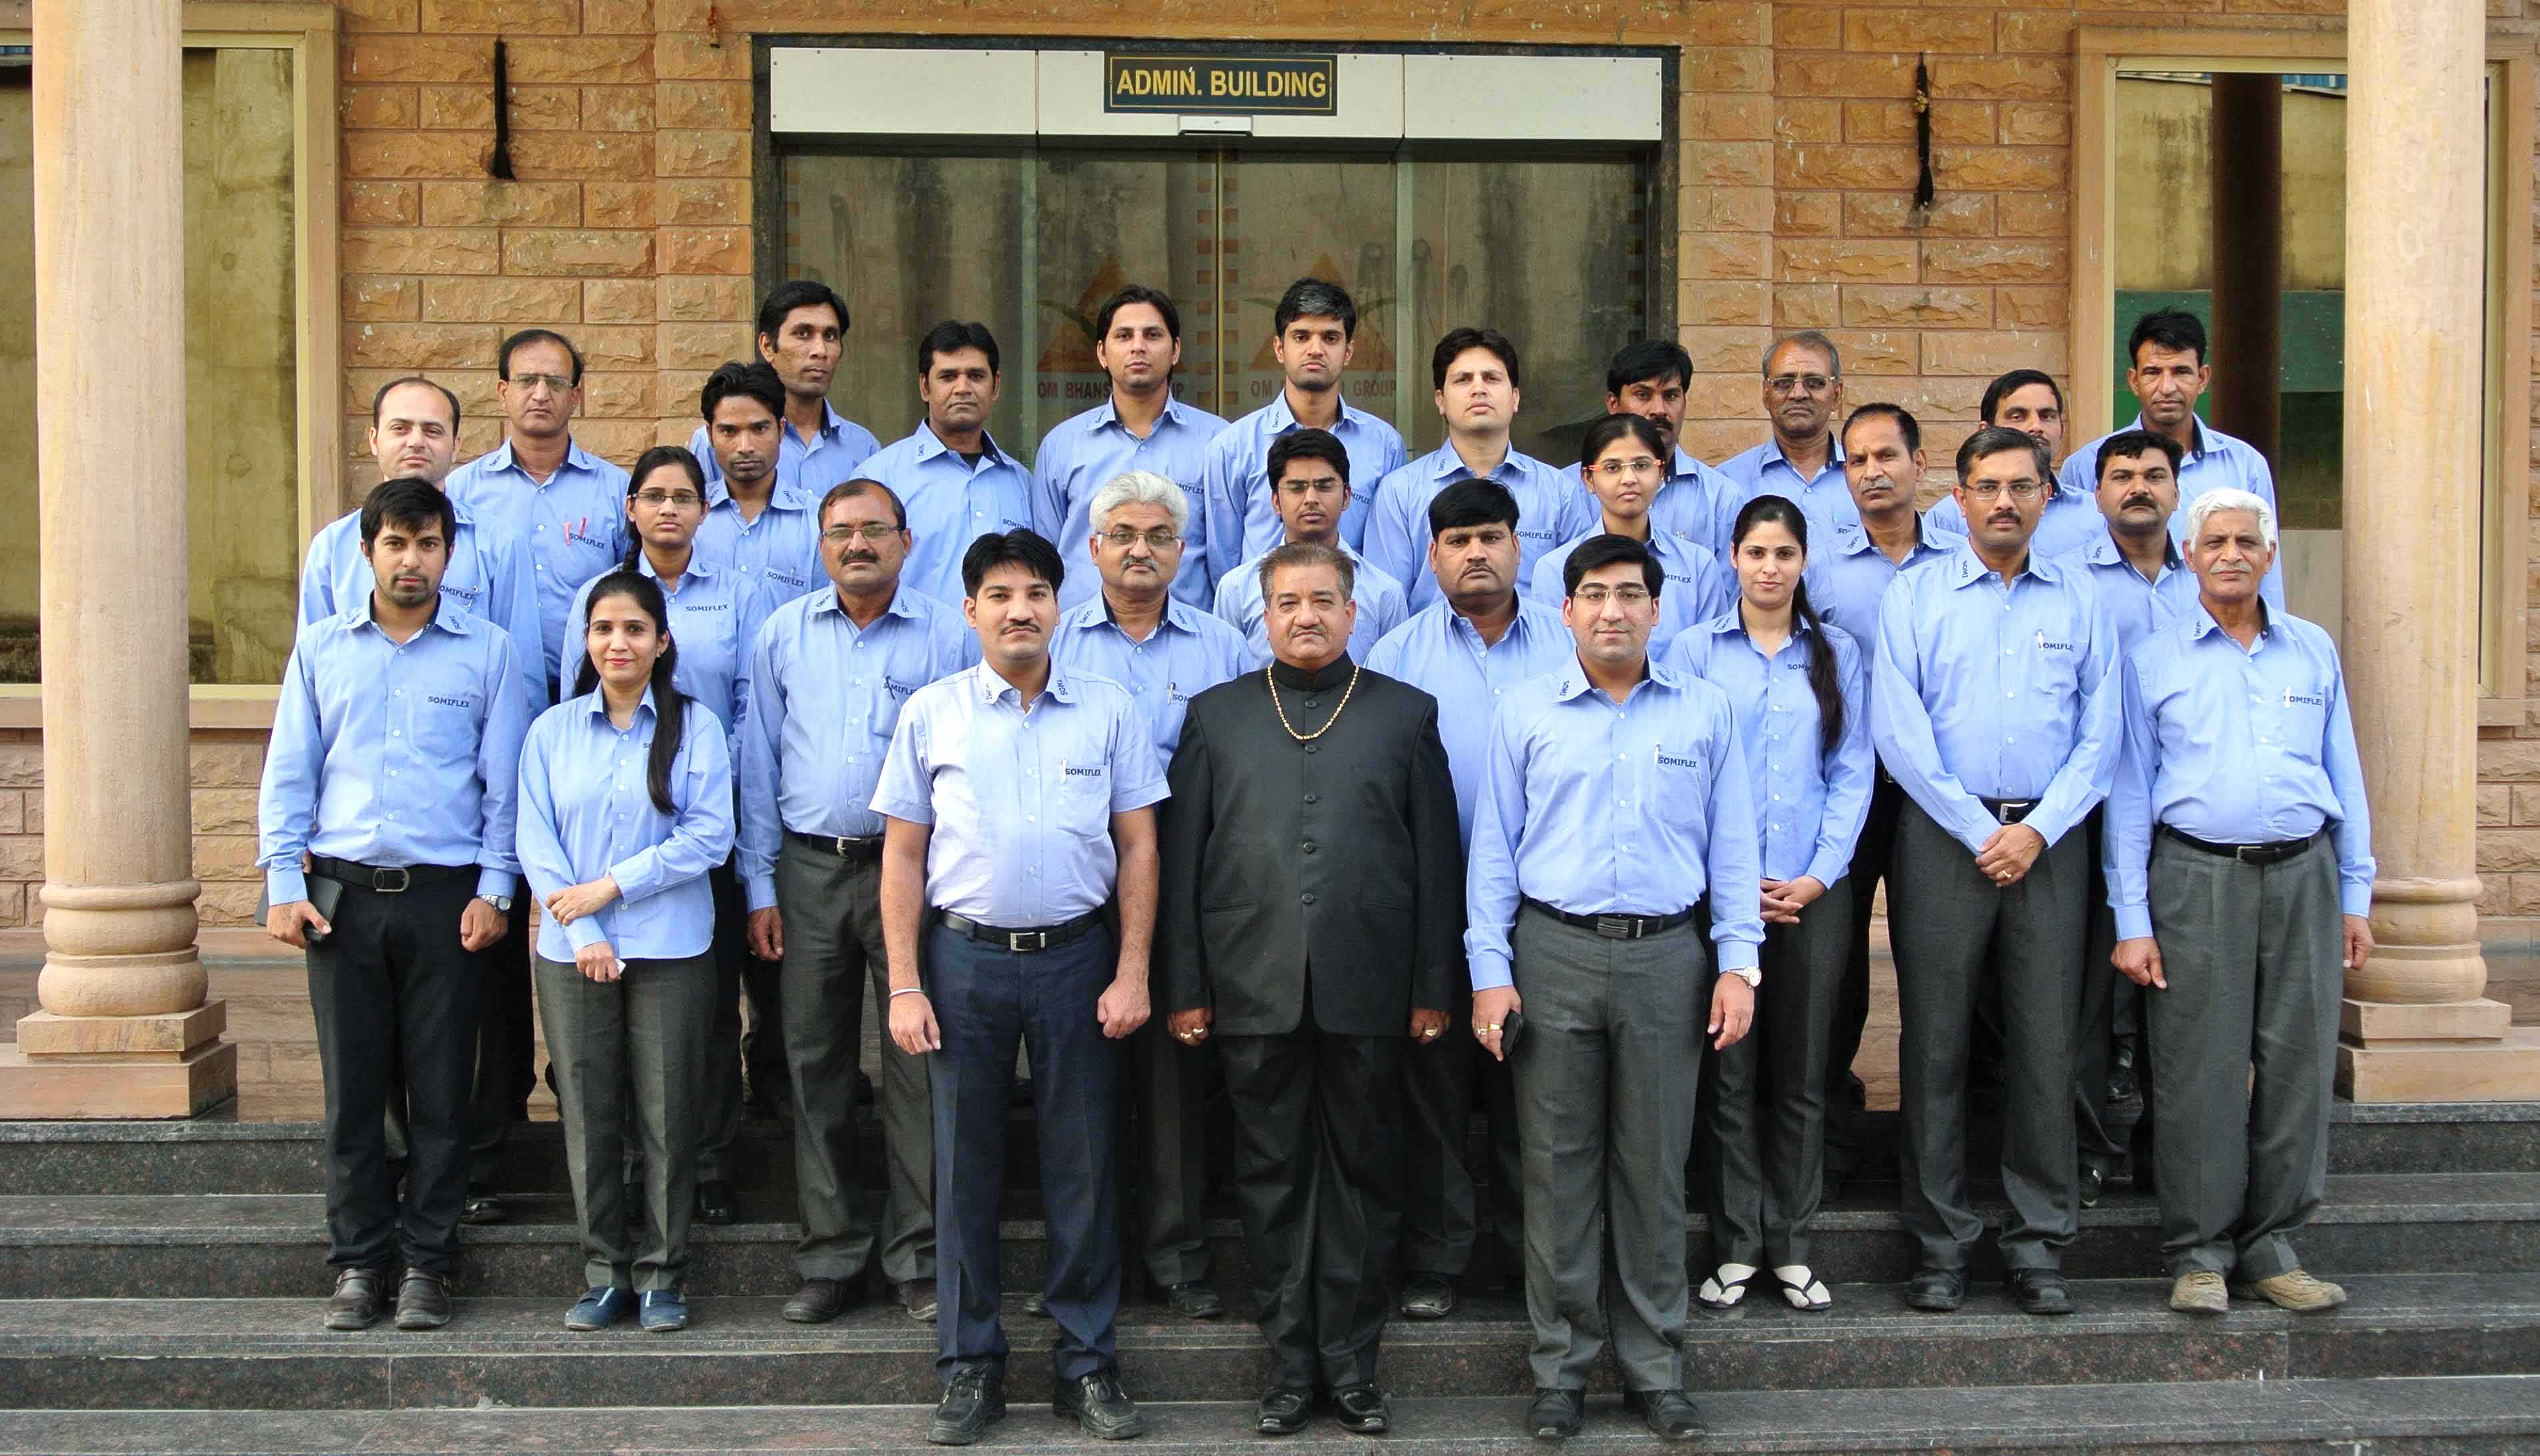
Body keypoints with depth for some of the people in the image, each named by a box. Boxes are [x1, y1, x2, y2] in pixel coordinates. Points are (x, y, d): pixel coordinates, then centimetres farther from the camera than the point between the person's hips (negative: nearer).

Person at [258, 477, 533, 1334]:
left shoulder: (487, 652, 5)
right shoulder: (321, 649, 10)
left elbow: (505, 782, 4)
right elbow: (288, 773, 10)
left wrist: (494, 889, -3)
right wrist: (283, 884, 1)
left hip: (445, 895, -1)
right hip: (343, 893, 2)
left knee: (440, 1092, 2)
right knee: (353, 1089, 4)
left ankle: (427, 1264, 12)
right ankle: (358, 1262, 15)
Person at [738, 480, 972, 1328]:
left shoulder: (947, 637, 2)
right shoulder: (783, 635, 9)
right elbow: (759, 765, 11)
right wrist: (760, 885, 5)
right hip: (810, 869, 2)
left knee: (919, 1065, -1)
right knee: (814, 1065, 7)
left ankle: (919, 1257, 10)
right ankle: (831, 1255, 18)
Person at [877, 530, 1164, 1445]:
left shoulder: (1109, 710, 3)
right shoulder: (931, 713, 3)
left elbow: (1138, 847, 4)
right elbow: (902, 856, 4)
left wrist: (1131, 973, -3)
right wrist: (904, 986, -2)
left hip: (1075, 956, 0)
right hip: (964, 958, 0)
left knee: (1082, 1165, 6)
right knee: (966, 1168, 7)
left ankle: (1087, 1365, 18)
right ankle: (970, 1367, 19)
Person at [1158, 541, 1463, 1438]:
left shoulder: (1407, 714, 7)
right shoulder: (1216, 715, 9)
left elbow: (1436, 857, 4)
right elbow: (1183, 856, 6)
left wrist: (1434, 987, -1)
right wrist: (1185, 989, 0)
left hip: (1367, 991, -1)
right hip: (1255, 991, 1)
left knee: (1363, 1176, 7)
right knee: (1272, 1178, 7)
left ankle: (1351, 1364, 18)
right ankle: (1291, 1363, 18)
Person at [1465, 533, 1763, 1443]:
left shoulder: (1705, 713, 8)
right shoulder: (1525, 714, 6)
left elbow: (1731, 848, 9)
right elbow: (1493, 851, 6)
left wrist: (1739, 963, 0)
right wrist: (1490, 971, -2)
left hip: (1667, 958, 1)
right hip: (1554, 954, 0)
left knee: (1655, 1166, 6)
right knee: (1558, 1165, 4)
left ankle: (1653, 1364, 17)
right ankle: (1561, 1363, 15)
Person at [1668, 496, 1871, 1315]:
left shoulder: (1836, 654, 9)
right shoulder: (1694, 652, 4)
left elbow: (1852, 772, 5)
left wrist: (1821, 874, -6)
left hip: (1813, 892, 2)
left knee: (1802, 1072, 5)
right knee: (1728, 1070, 1)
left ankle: (1791, 1245, 15)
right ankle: (1736, 1245, 10)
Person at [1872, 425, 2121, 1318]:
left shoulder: (2080, 601, 10)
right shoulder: (1914, 596, 5)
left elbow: (2099, 734, 5)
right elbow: (1897, 729, -3)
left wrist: (2037, 831, -8)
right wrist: (1979, 830, -9)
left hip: (2049, 839, 1)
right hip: (1942, 834, -1)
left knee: (2046, 1042, 2)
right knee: (1935, 1040, 1)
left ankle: (2039, 1245, 11)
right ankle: (1939, 1244, 9)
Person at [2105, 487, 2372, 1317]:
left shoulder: (2314, 651, 13)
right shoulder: (2151, 661, 6)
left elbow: (2345, 776, 15)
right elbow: (2129, 795, 4)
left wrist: (2356, 897, 9)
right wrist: (2132, 922, -2)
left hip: (2302, 874, 2)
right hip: (2196, 876, -2)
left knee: (2298, 1063, 3)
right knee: (2200, 1070, -2)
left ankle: (2272, 1247, 14)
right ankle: (2200, 1252, 7)